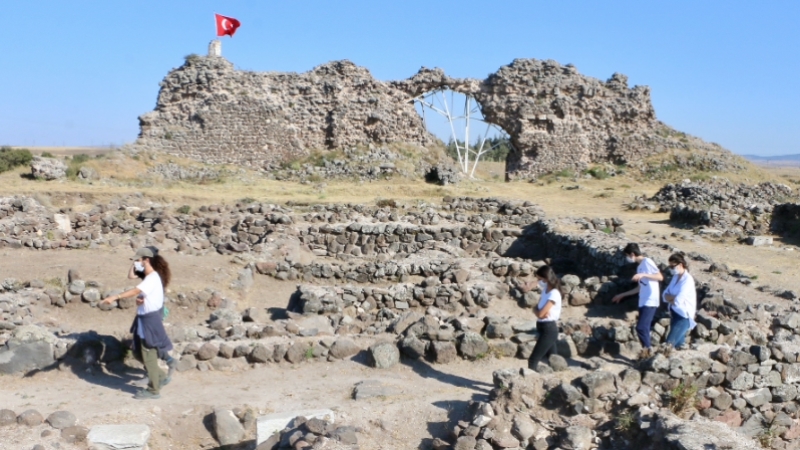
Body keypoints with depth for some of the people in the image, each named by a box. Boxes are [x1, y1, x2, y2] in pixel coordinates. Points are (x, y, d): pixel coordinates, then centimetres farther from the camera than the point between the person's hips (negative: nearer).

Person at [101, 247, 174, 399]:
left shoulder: (152, 278, -18)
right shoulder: (149, 277, 13)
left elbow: (136, 290, -34)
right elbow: (140, 294, 15)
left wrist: (116, 296, -45)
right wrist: (139, 299, -9)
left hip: (150, 320, -10)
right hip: (144, 318, 10)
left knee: (148, 355, -1)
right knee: (138, 352, 17)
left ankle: (153, 390, 10)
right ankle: (160, 377, 28)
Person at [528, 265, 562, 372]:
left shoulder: (554, 294, -19)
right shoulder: (545, 290, 8)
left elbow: (540, 313, -23)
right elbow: (536, 309, 9)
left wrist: (537, 310, -2)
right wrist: (538, 310, -12)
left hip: (549, 329, -9)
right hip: (544, 328, 9)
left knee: (533, 360, -9)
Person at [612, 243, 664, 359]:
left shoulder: (647, 262, -6)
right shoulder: (640, 266, 20)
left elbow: (660, 277, -16)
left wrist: (643, 275, -26)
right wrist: (622, 295, 29)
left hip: (650, 302, -9)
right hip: (643, 302, 9)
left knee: (641, 327, -16)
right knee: (642, 328, 6)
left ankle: (646, 349, -2)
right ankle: (646, 354, 11)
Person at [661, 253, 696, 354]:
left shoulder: (687, 279, -15)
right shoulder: (675, 277, 11)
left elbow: (678, 300, -23)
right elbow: (666, 294, 8)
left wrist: (670, 298, -3)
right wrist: (674, 297, -12)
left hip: (683, 316, -8)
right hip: (674, 313, 8)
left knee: (669, 343, -16)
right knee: (678, 343, 14)